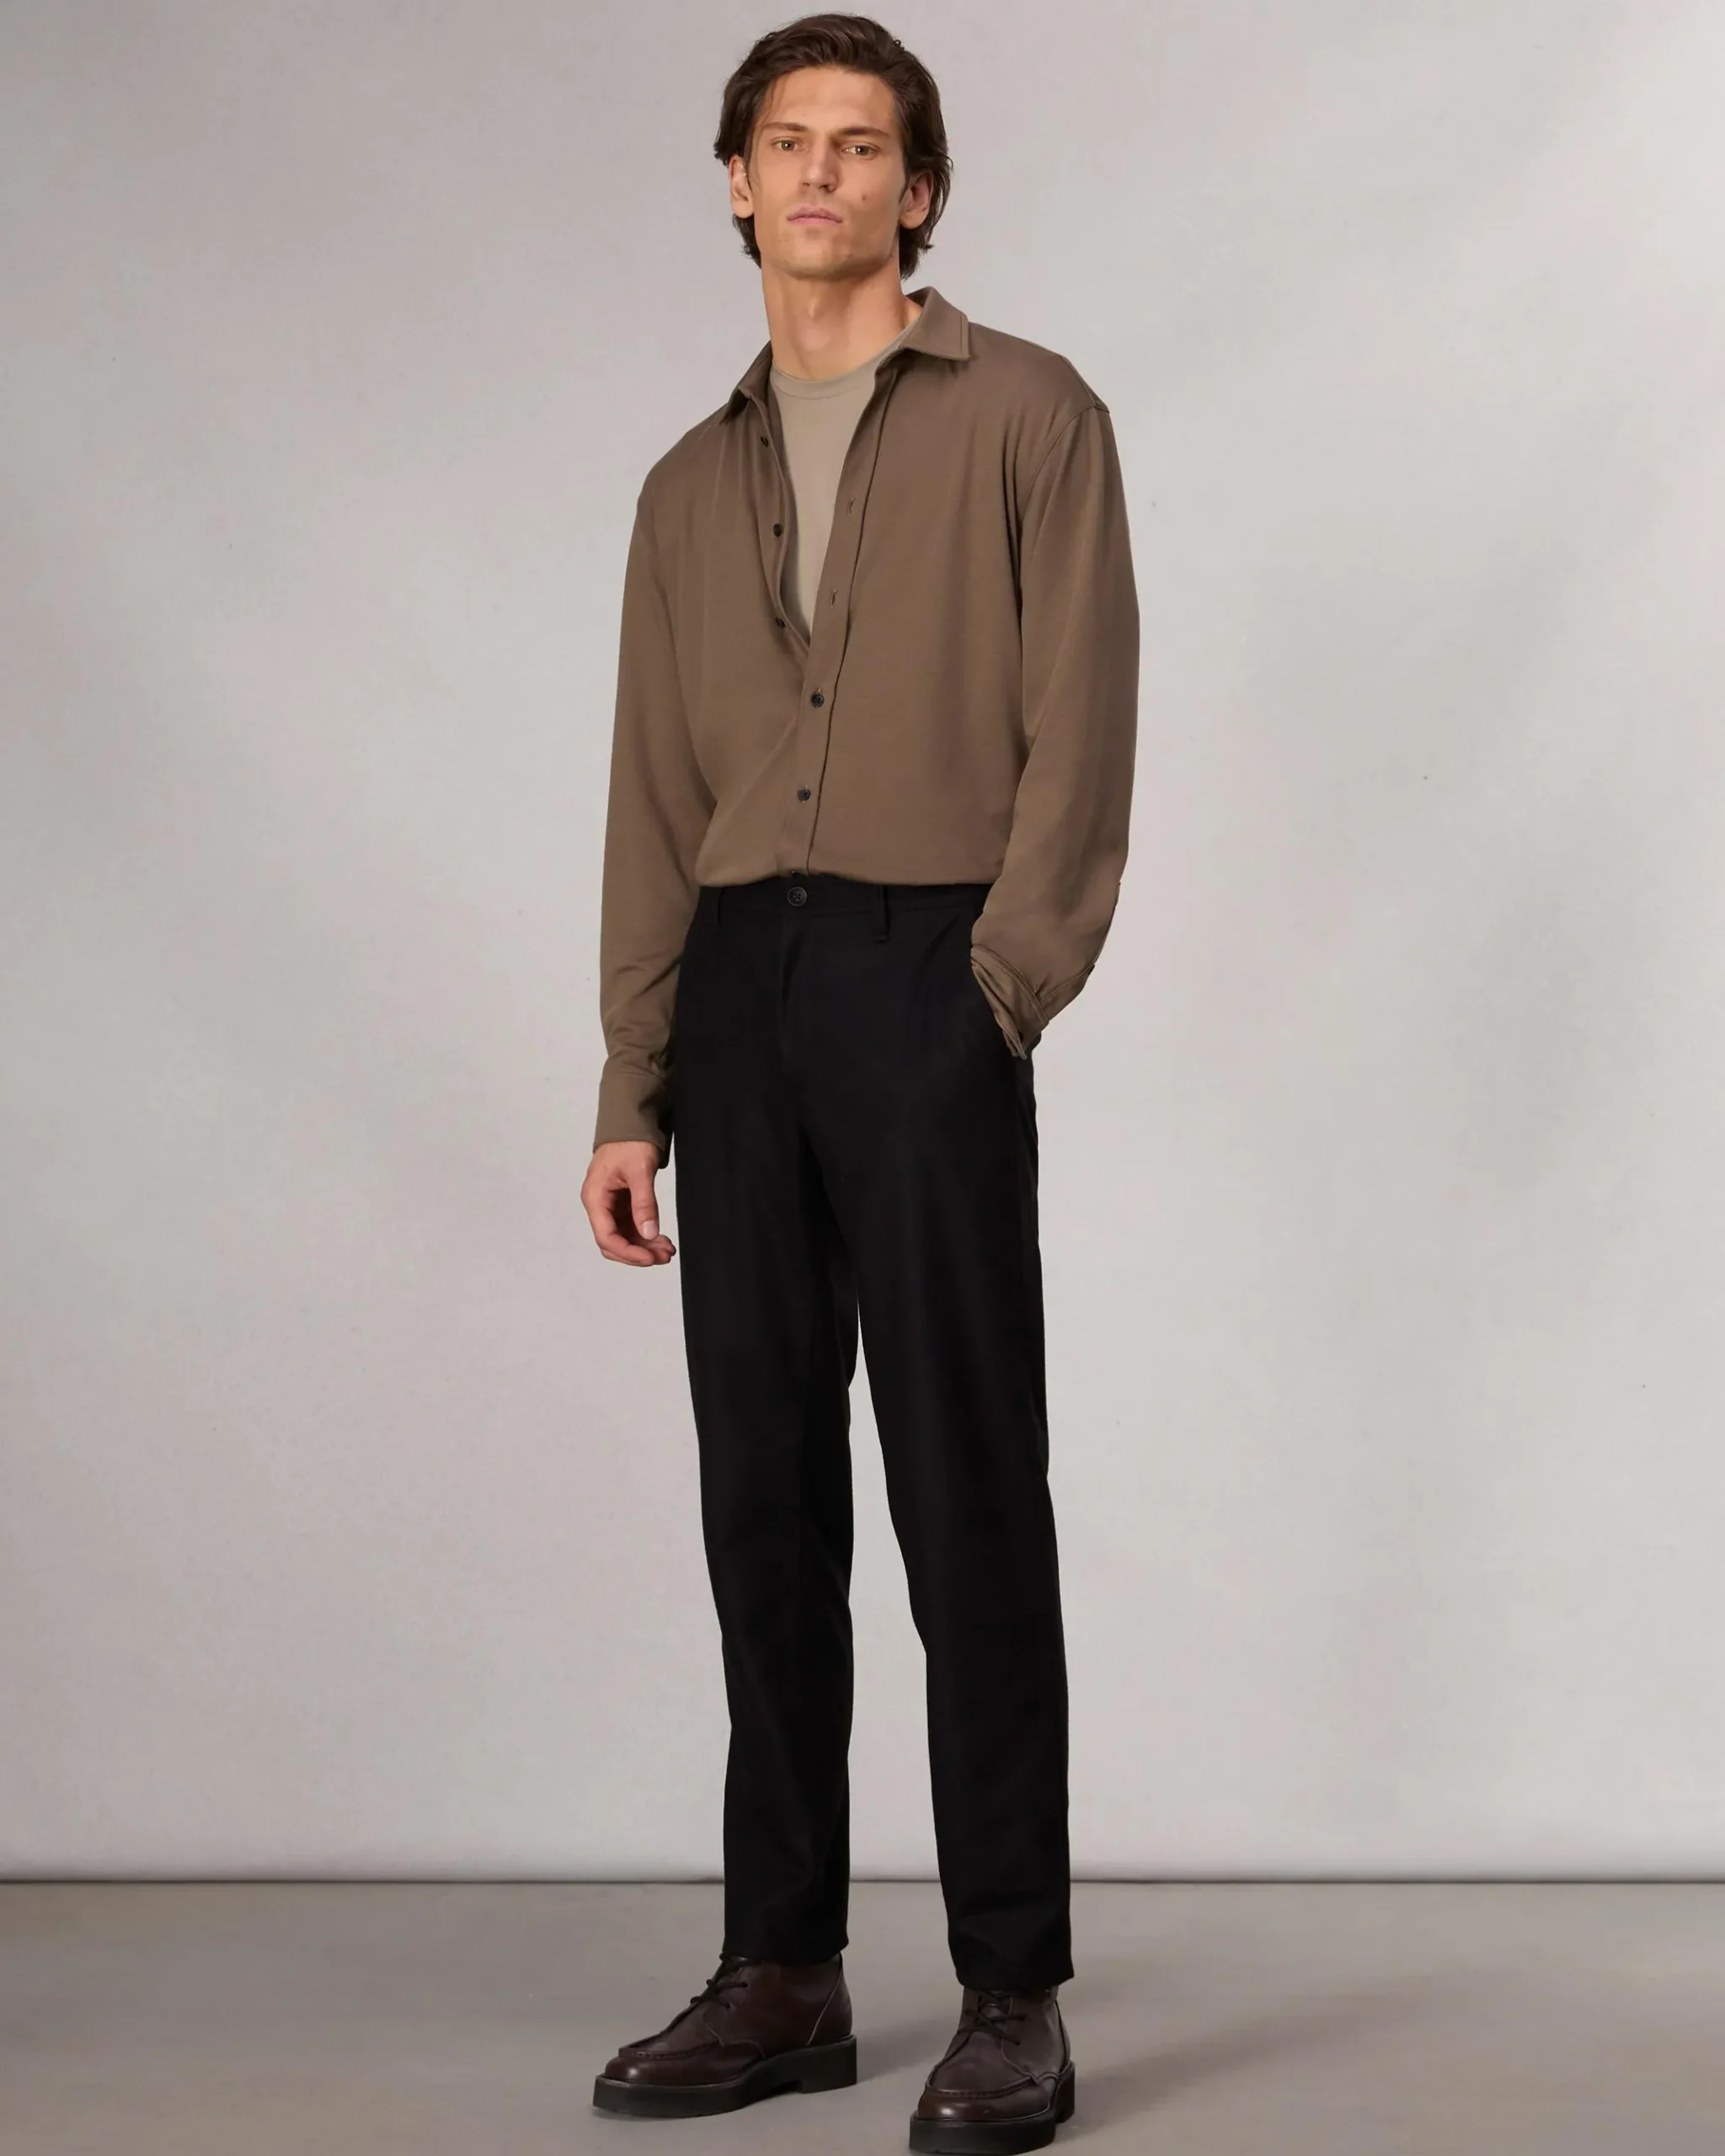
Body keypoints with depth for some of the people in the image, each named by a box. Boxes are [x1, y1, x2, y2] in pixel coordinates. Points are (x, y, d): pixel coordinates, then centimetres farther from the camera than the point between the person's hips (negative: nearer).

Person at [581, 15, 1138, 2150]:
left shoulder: (1026, 414, 5)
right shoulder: (691, 487, 19)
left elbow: (1080, 724, -3)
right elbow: (653, 805, 16)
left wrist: (1003, 984, -13)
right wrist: (632, 1093, 9)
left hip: (927, 974, -5)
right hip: (734, 984, 5)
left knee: (965, 1488, -4)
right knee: (763, 1481, 7)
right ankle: (782, 1971, 15)